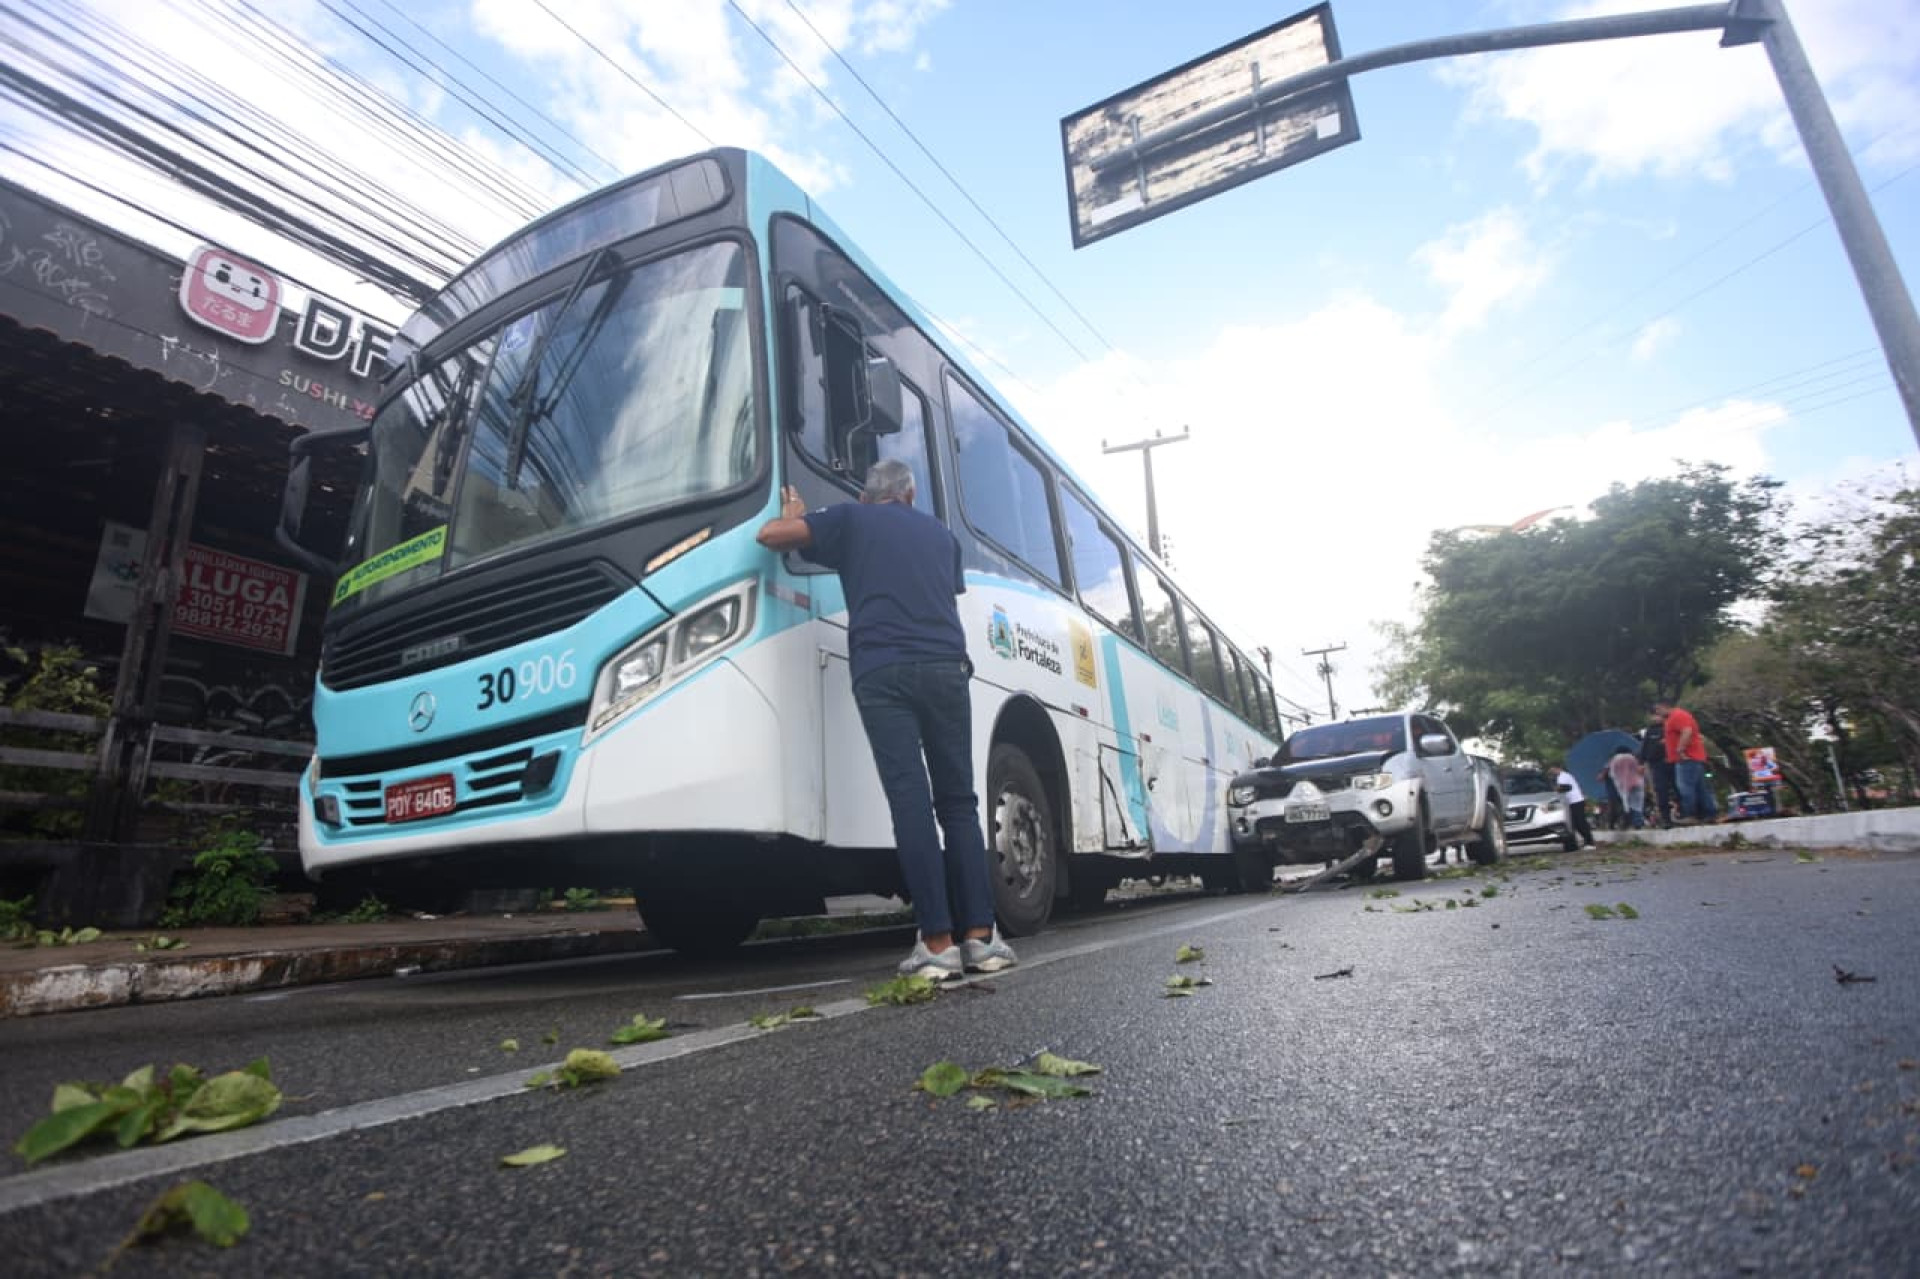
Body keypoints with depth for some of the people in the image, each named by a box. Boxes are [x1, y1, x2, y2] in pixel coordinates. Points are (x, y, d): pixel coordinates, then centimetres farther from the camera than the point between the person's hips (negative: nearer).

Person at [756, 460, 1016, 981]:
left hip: (881, 670, -2)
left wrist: (795, 517, 30)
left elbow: (770, 534, 9)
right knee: (958, 802, 8)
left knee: (910, 802, -6)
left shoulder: (851, 518, 16)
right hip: (944, 666, 3)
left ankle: (937, 943, -8)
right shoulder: (941, 533, 27)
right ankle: (980, 935, 4)